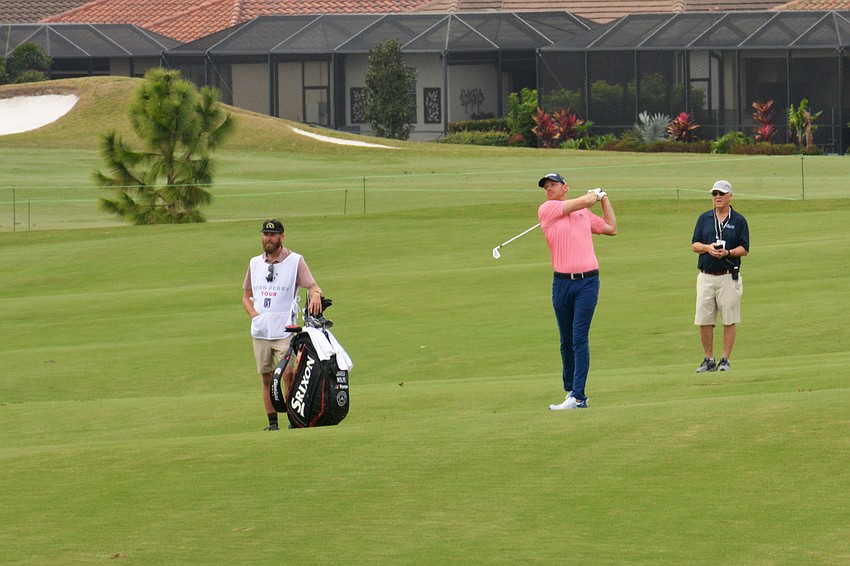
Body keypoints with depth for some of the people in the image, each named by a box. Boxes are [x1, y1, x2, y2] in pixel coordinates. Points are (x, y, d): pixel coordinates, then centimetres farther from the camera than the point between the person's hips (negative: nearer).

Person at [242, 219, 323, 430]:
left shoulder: (295, 261, 2)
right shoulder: (255, 263, 15)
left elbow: (313, 286, -7)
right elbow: (246, 296, 21)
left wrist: (315, 295, -31)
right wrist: (254, 313, 1)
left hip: (284, 331, -4)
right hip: (260, 331, 4)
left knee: (288, 374, -15)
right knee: (266, 378, 5)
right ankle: (272, 423, 9)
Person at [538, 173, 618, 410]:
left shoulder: (585, 213, 15)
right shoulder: (546, 210, 3)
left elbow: (612, 229, 27)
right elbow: (586, 200, -3)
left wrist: (604, 199, 28)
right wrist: (595, 194, 18)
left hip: (587, 281, 0)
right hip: (562, 282, 0)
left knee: (580, 338, -9)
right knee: (566, 340, 6)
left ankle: (577, 396, -14)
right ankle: (571, 389, 18)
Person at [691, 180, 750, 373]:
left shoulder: (739, 221, 3)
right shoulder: (704, 218, 11)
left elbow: (744, 249, 0)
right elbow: (694, 245, 9)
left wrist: (727, 253, -17)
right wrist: (707, 248, -12)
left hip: (729, 277, -3)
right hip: (706, 276, 3)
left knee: (729, 320, -1)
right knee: (704, 320, 1)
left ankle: (725, 360, 6)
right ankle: (709, 360, 11)